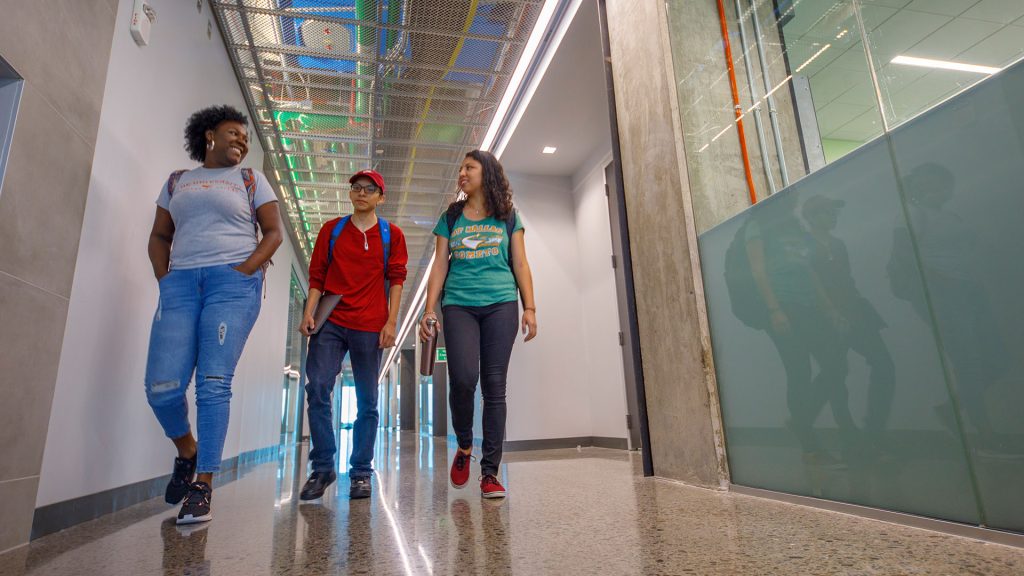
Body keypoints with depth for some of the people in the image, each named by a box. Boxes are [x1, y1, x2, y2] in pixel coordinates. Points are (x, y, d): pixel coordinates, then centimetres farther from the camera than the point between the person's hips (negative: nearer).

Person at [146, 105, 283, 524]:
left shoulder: (251, 180, 14)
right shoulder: (177, 181, 21)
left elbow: (273, 233, 7)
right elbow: (159, 236, 20)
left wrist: (245, 270, -7)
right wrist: (164, 277, 4)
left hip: (234, 283, -3)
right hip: (180, 283, 3)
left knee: (214, 383, -11)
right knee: (161, 387, -6)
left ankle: (203, 486, -4)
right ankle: (186, 451, 23)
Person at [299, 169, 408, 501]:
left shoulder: (392, 235, 8)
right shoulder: (331, 230, 13)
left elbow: (396, 279, 3)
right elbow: (317, 276, 11)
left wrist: (391, 322, -5)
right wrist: (309, 313, -2)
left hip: (370, 327, -1)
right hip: (330, 322, 2)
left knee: (367, 401, 3)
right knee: (317, 388, -9)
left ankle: (360, 473, 13)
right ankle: (323, 467, 6)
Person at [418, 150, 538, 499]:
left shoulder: (507, 217, 14)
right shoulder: (451, 217, 16)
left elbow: (520, 264, 10)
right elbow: (440, 266, 11)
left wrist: (529, 308, 0)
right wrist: (429, 310, 1)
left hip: (501, 304, 0)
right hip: (458, 305, 0)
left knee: (494, 386, -3)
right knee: (463, 377, -17)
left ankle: (490, 472, 5)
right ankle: (464, 447, 12)